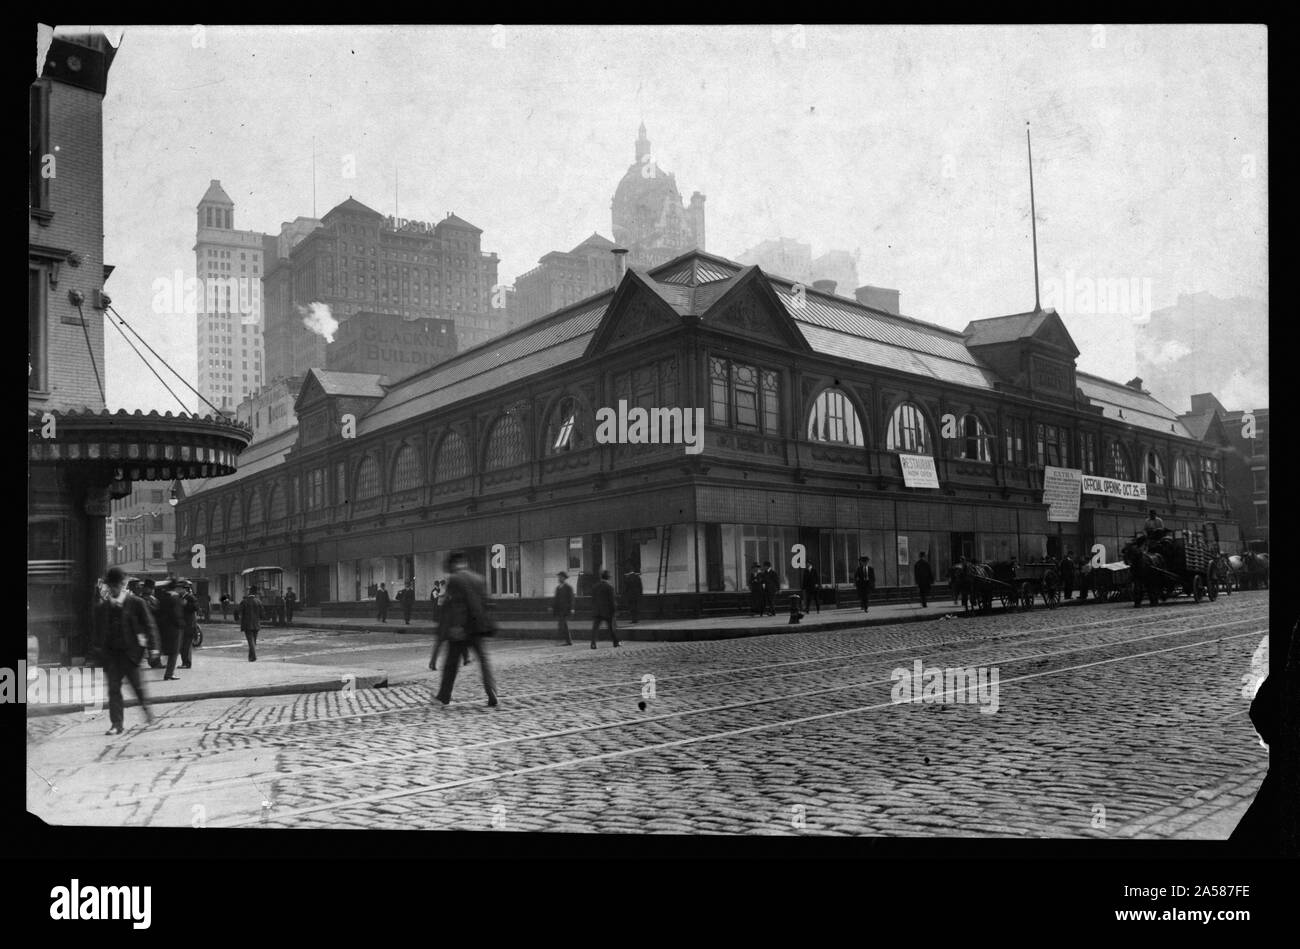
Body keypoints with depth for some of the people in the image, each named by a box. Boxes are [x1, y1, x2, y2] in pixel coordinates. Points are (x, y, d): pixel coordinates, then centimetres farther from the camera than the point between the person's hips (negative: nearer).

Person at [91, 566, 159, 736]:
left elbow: (148, 625, -1)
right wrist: (96, 648, 6)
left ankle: (146, 707, 30)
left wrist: (152, 646, -7)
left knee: (136, 684, 2)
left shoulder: (136, 603, -2)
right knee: (113, 688, -1)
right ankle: (116, 724, 3)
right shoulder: (101, 607, 7)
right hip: (110, 652, 3)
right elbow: (96, 630, 14)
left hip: (130, 651, -3)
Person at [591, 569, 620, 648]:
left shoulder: (595, 586, 6)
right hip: (607, 611, -3)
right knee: (612, 627, 12)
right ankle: (616, 642, 21)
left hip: (596, 611, 3)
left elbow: (592, 599, 8)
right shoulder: (609, 586, -9)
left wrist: (593, 610, 13)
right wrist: (613, 611, -5)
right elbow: (612, 600, -11)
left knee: (595, 627, -1)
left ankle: (593, 643, -13)